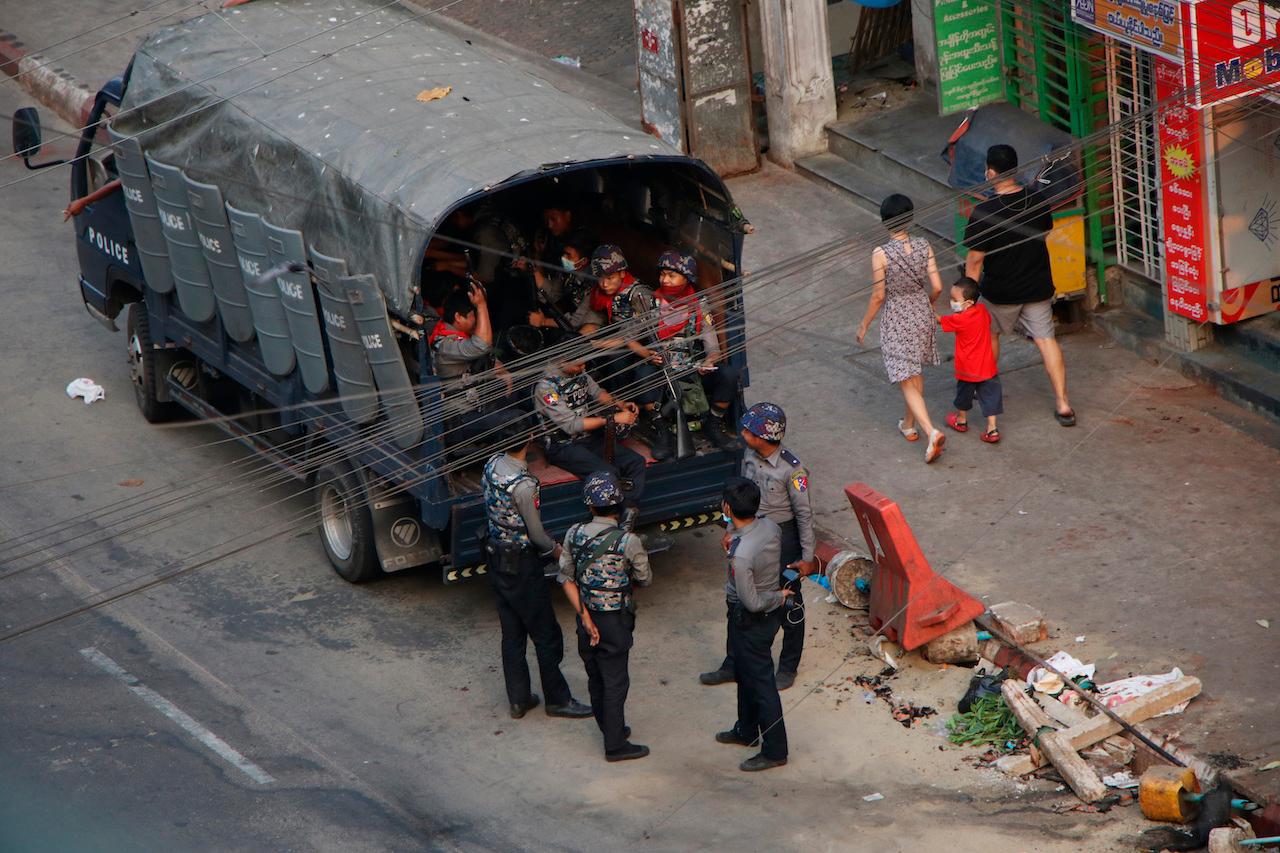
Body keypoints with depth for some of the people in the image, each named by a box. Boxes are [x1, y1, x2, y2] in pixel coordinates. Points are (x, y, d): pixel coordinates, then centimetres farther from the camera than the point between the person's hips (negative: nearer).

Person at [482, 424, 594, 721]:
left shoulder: (492, 465, -6)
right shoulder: (524, 486, -29)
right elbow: (536, 534, -18)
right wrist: (554, 549, 2)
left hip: (496, 559, 8)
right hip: (522, 565, -8)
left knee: (511, 632, 16)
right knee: (545, 635, 7)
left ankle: (518, 699, 25)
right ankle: (557, 699, 18)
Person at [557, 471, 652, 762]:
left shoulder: (574, 535, -9)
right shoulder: (627, 542, -21)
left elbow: (566, 578, -7)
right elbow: (645, 579, -7)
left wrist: (584, 616, -4)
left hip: (587, 617, 5)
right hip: (615, 620, -5)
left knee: (595, 678, 19)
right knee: (615, 681, 6)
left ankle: (611, 729, 37)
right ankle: (615, 744, 12)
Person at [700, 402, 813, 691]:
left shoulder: (791, 469, -24)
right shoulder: (749, 456, -5)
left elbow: (804, 514, -17)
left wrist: (807, 557, -14)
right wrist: (733, 530, 14)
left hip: (783, 538, -7)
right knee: (737, 602, 13)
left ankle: (788, 668, 27)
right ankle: (733, 665, 28)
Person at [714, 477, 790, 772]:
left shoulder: (741, 555, -35)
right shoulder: (770, 527, -11)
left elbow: (752, 602, -27)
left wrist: (778, 597, -9)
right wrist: (735, 541, 1)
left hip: (750, 621, -9)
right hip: (770, 613, 9)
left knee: (760, 683, 7)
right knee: (745, 674, 27)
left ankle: (774, 750, 20)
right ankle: (746, 731, 45)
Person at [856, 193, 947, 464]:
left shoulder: (881, 254, -20)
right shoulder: (924, 246, -8)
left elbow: (878, 296, -15)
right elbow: (936, 287, -6)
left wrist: (864, 325, -1)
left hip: (896, 319, -5)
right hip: (922, 313, 5)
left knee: (907, 382, -1)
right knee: (915, 373, 24)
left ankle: (931, 431, -16)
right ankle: (910, 425, 39)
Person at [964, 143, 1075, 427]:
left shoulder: (984, 213, -23)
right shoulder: (1038, 201, -8)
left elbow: (975, 259, -17)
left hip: (1001, 292, -3)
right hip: (1038, 286, 3)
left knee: (990, 333, 23)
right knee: (1046, 339, 8)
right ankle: (1062, 403, 4)